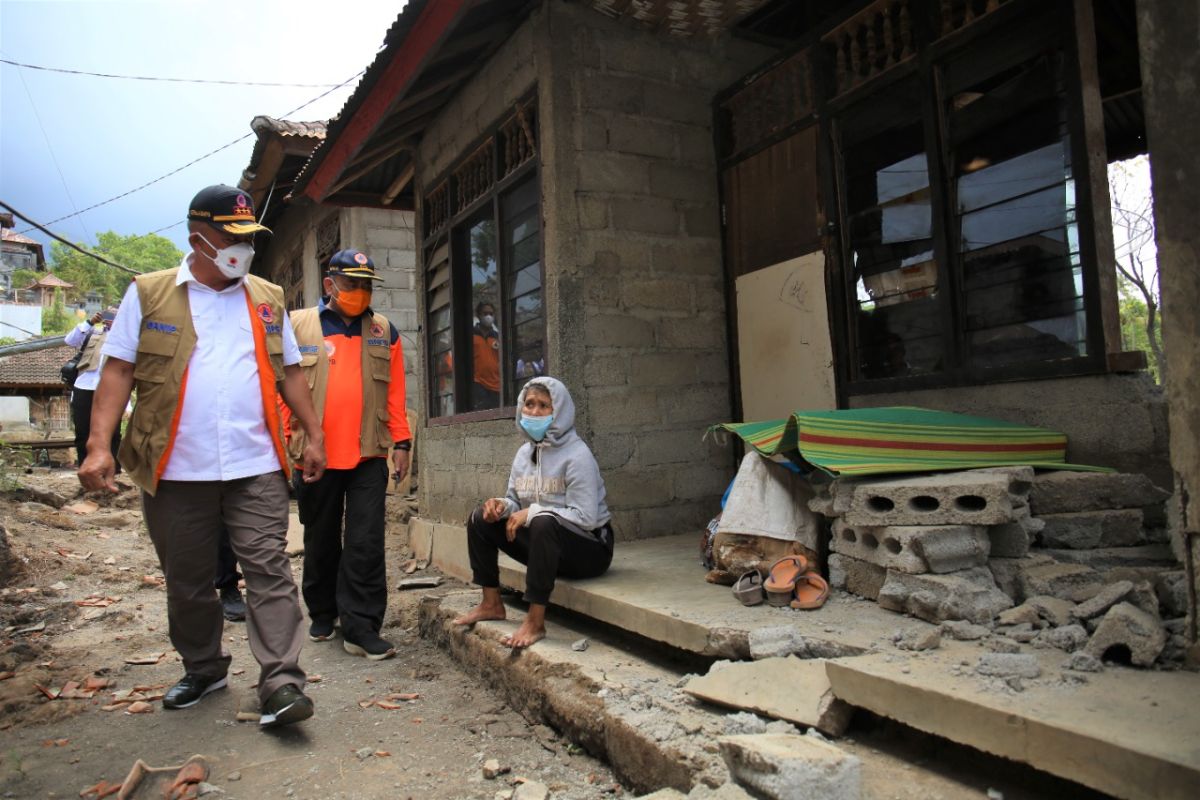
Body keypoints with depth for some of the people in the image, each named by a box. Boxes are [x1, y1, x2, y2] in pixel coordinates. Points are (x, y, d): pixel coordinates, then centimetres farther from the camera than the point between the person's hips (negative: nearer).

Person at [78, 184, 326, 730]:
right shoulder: (148, 294, 4)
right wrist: (99, 444, -10)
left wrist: (314, 435, 10)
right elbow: (118, 371, 0)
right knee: (186, 580, 13)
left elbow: (290, 372, 15)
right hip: (176, 469, 0)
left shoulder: (267, 300, 11)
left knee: (269, 570, -5)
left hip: (256, 466, 1)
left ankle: (281, 683, -3)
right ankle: (203, 669, 32)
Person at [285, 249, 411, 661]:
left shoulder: (384, 331, 10)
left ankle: (361, 628, 4)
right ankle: (322, 615, 32)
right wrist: (284, 439, -3)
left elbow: (396, 392, 8)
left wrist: (401, 442, 4)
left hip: (369, 456, 1)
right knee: (321, 542, 13)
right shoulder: (298, 326, 4)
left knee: (366, 545, -3)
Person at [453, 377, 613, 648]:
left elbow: (585, 517, -25)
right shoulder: (525, 452, 5)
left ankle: (535, 622, -30)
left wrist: (532, 513, -26)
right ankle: (491, 604, 7)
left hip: (590, 548, -8)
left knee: (544, 522, -38)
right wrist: (503, 505, -13)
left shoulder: (576, 455, -19)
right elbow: (517, 501, 11)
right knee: (481, 519, 1)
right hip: (547, 542, 8)